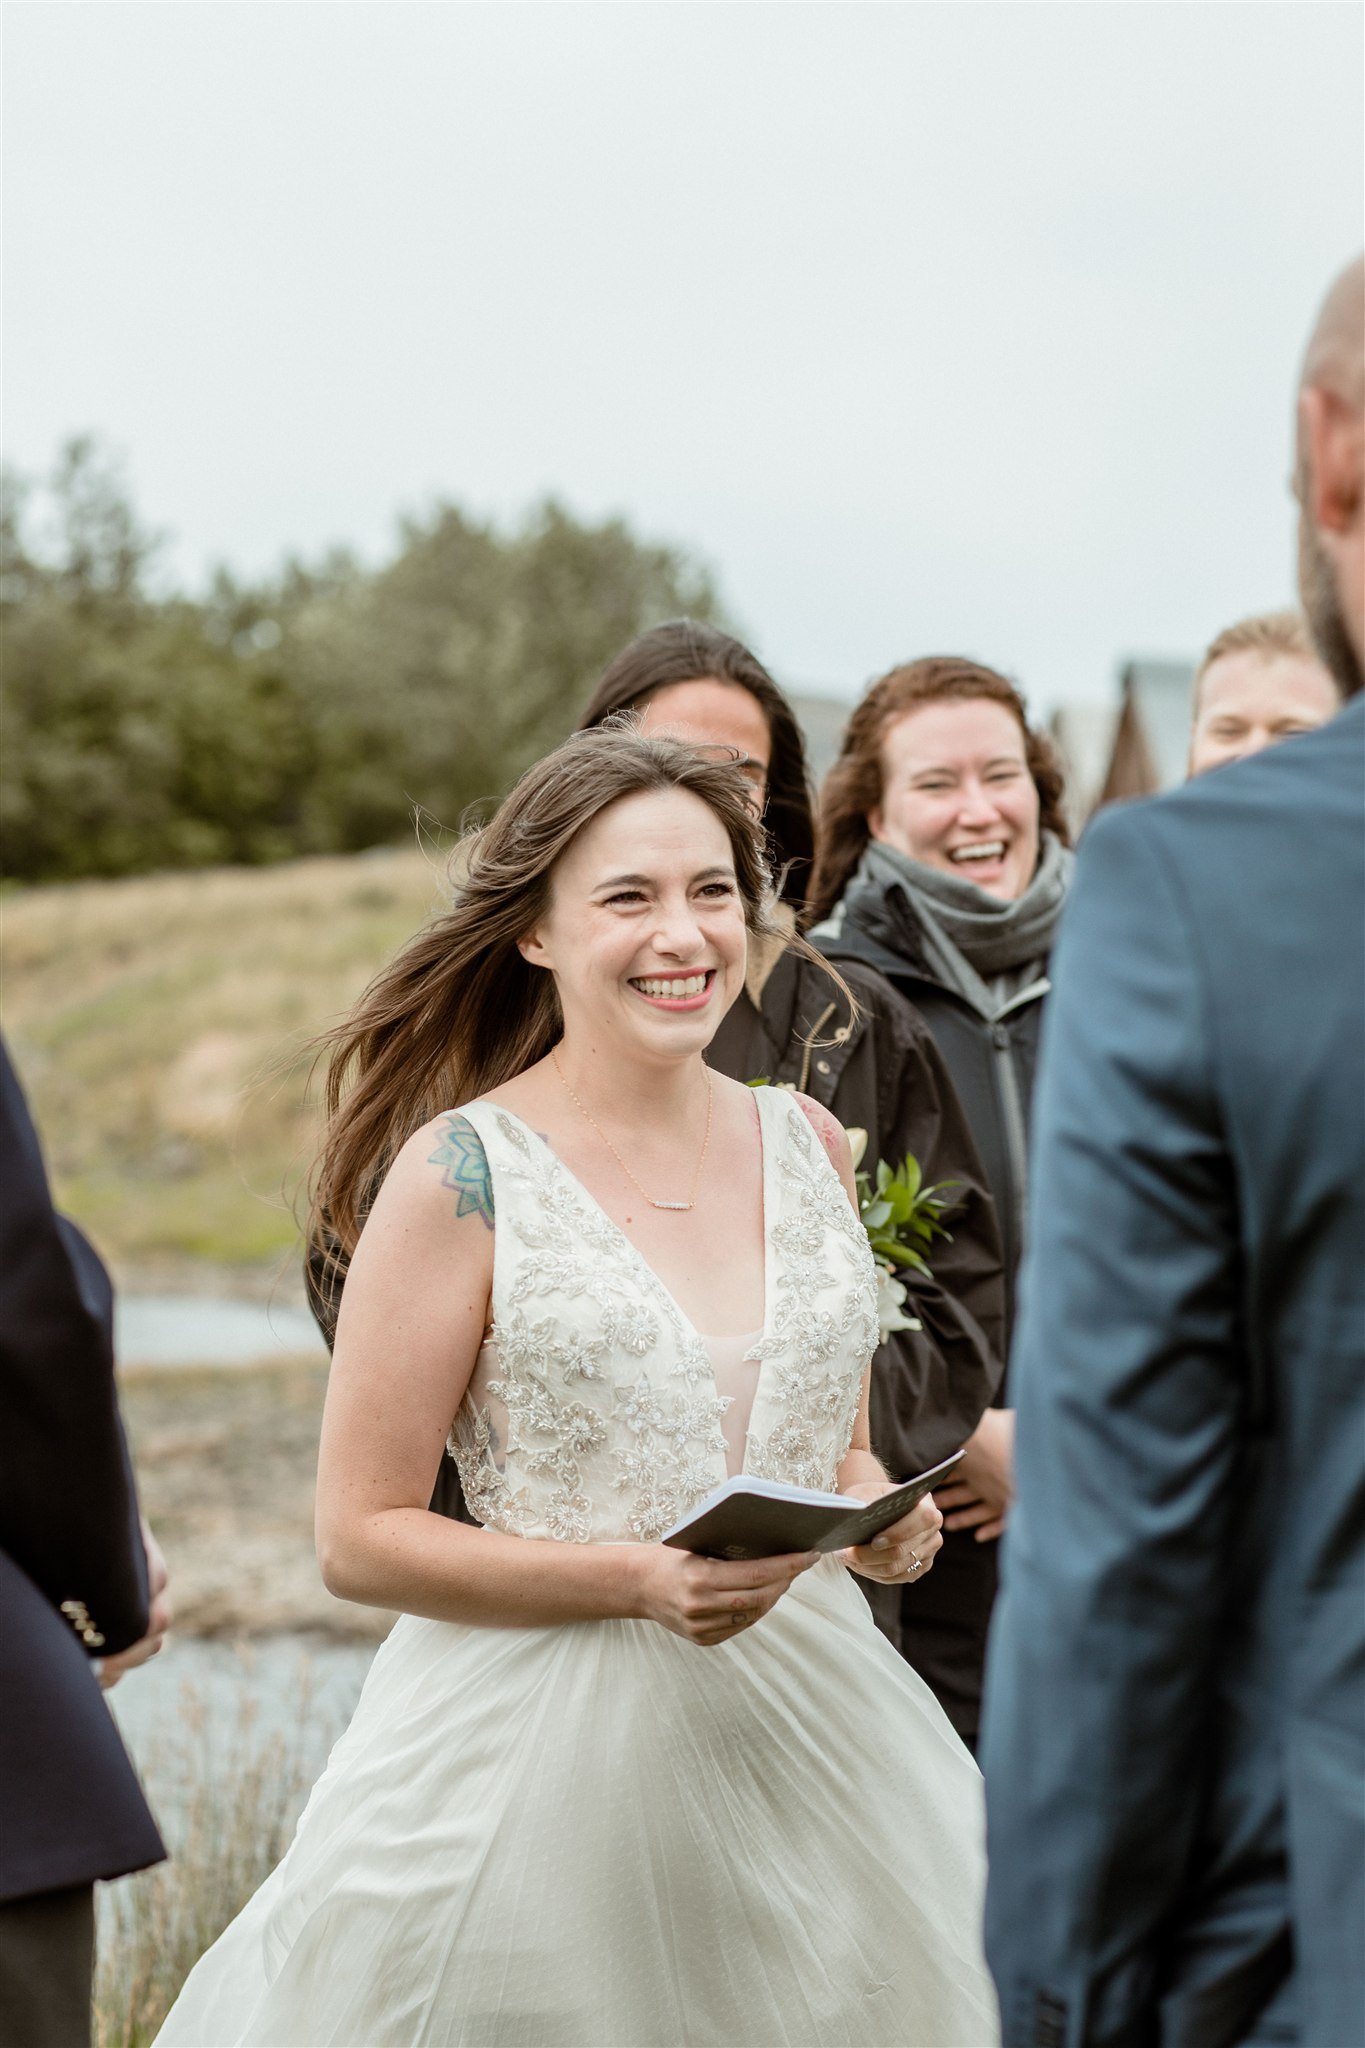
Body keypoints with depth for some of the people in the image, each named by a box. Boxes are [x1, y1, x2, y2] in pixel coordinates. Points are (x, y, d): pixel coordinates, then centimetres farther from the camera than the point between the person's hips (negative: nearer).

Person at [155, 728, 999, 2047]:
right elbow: (360, 1537, -8)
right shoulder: (460, 1174, -8)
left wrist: (878, 1517, -2)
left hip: (807, 1739, 5)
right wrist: (637, 1581, -18)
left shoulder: (808, 1146, 7)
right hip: (546, 1747, -4)